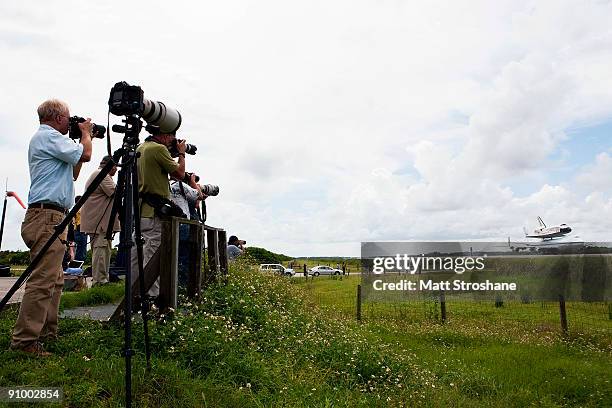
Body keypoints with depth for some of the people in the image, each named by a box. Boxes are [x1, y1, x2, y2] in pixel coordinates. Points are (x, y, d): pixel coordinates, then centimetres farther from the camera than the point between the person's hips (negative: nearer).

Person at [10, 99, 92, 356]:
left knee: (54, 279, 13)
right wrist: (86, 133, 5)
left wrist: (82, 140, 23)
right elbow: (85, 155, -14)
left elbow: (73, 173, 27)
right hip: (47, 216, -11)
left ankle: (46, 332, 19)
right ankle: (24, 340, -9)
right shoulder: (49, 136, -6)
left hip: (52, 217, 11)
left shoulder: (44, 138, 26)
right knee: (43, 281, -12)